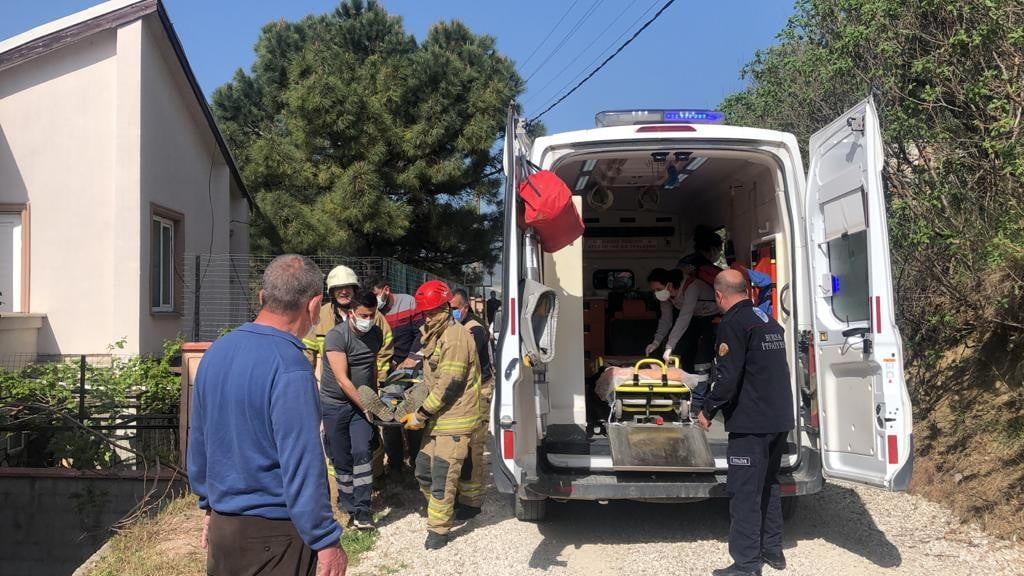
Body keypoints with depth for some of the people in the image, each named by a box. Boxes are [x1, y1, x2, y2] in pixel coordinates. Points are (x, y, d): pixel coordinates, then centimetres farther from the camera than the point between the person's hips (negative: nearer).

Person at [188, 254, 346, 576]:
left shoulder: (216, 352, 1)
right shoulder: (289, 368, -23)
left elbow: (198, 442, 10)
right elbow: (302, 465, -23)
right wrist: (326, 541, -15)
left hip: (222, 524, 7)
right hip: (274, 532, -7)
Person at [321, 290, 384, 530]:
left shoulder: (376, 333, 1)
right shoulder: (337, 336, -18)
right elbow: (342, 380, -22)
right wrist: (367, 407, -22)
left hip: (362, 402, 3)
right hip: (335, 404, -3)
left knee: (361, 453, -10)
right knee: (341, 458, 3)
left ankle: (362, 510, -7)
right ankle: (349, 505, 19)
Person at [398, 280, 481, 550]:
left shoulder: (455, 338, -19)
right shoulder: (436, 336, 13)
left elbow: (449, 385, -22)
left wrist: (421, 414, -16)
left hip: (454, 421, -10)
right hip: (438, 418, 10)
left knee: (442, 476, -5)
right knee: (423, 470, 16)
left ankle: (438, 528, 8)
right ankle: (441, 509, 36)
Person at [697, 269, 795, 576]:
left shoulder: (733, 323, -13)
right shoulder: (769, 322, 14)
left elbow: (728, 378, -19)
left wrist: (708, 410, -8)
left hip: (751, 423, -9)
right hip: (779, 418, 9)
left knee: (745, 493, -3)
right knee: (768, 484, 20)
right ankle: (772, 550, 29)